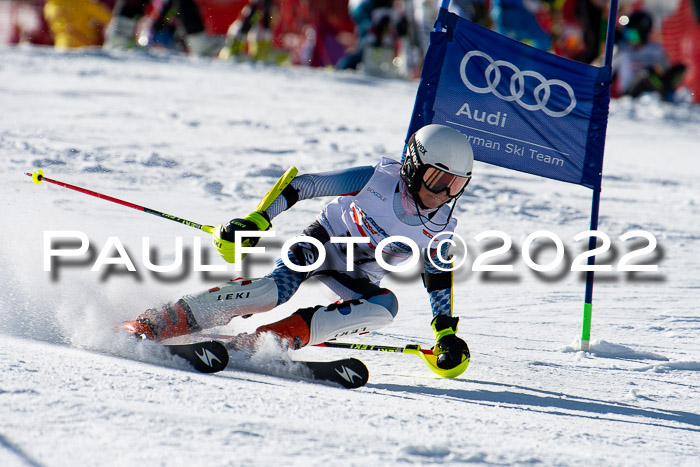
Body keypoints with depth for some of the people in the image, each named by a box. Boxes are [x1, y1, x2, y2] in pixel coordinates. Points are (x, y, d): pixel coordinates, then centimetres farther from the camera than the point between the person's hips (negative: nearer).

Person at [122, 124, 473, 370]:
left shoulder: (440, 229, -10)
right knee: (273, 292, -33)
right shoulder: (377, 181, -22)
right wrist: (256, 220, -26)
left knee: (385, 307, -31)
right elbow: (305, 185, -18)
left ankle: (274, 339, -34)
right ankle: (151, 325, -30)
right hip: (322, 244, -4)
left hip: (358, 281, 4)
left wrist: (447, 335, -3)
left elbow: (439, 282, 6)